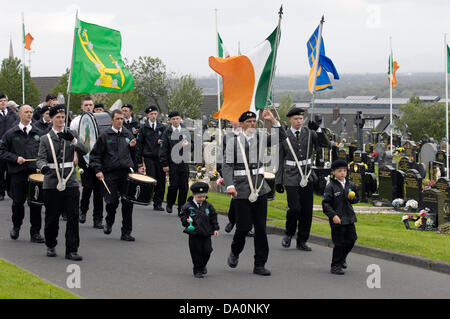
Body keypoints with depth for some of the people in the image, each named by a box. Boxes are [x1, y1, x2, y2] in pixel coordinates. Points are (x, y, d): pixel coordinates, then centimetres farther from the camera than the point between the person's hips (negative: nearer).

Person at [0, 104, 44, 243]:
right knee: (18, 202, 5)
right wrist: (15, 158, -10)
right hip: (18, 173, -1)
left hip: (35, 173, 1)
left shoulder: (38, 133, 12)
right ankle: (16, 227, 29)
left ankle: (35, 232, 7)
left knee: (35, 203, -1)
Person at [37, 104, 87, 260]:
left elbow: (84, 151, -3)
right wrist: (43, 167, -28)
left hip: (71, 182, 1)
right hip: (52, 183, -1)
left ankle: (72, 250, -2)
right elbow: (41, 158, -5)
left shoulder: (72, 134, 9)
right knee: (52, 217, 6)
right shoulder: (45, 139, 5)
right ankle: (51, 246, 27)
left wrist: (73, 140, -20)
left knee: (73, 217, -5)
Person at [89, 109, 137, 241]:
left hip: (126, 172, 2)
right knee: (112, 201, -6)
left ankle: (126, 232, 5)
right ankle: (109, 222, 26)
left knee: (128, 203, -2)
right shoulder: (105, 136, 3)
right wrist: (98, 170, -6)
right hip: (110, 173, -2)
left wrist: (132, 146, 3)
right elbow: (95, 154, 5)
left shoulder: (128, 134, 13)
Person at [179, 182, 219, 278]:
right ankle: (197, 270, 13)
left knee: (207, 251, 1)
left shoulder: (208, 206, 4)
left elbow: (213, 218, 11)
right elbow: (182, 215, 3)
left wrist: (216, 229, 7)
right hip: (194, 234, -2)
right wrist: (186, 220, -18)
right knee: (196, 252, 1)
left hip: (206, 234, 2)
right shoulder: (188, 206, -4)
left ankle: (203, 266, 28)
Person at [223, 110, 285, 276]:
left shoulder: (260, 138, 9)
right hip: (241, 188, -3)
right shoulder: (233, 141, -1)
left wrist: (273, 120, -6)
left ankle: (260, 265, 8)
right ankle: (235, 253, 26)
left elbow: (282, 137, 6)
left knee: (261, 227, 3)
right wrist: (230, 185, -17)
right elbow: (227, 165, -4)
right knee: (244, 226, -4)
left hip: (260, 187, 4)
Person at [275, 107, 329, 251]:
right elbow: (280, 160, 4)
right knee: (295, 208, -13)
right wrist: (278, 181, 2)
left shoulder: (309, 133, 6)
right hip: (291, 177, -3)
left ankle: (302, 241, 14)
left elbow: (325, 143, -5)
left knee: (307, 210, 3)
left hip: (307, 177, 3)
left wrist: (318, 130, -21)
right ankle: (288, 234, 13)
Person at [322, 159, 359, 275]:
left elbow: (356, 198, 21)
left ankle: (342, 257, 36)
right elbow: (325, 203, -12)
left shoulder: (350, 185, 8)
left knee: (351, 239, 9)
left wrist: (352, 198, -3)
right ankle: (335, 266, 8)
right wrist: (333, 215, -22)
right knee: (339, 243, -4)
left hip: (349, 217, 6)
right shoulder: (330, 187, -9)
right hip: (337, 219, -6)